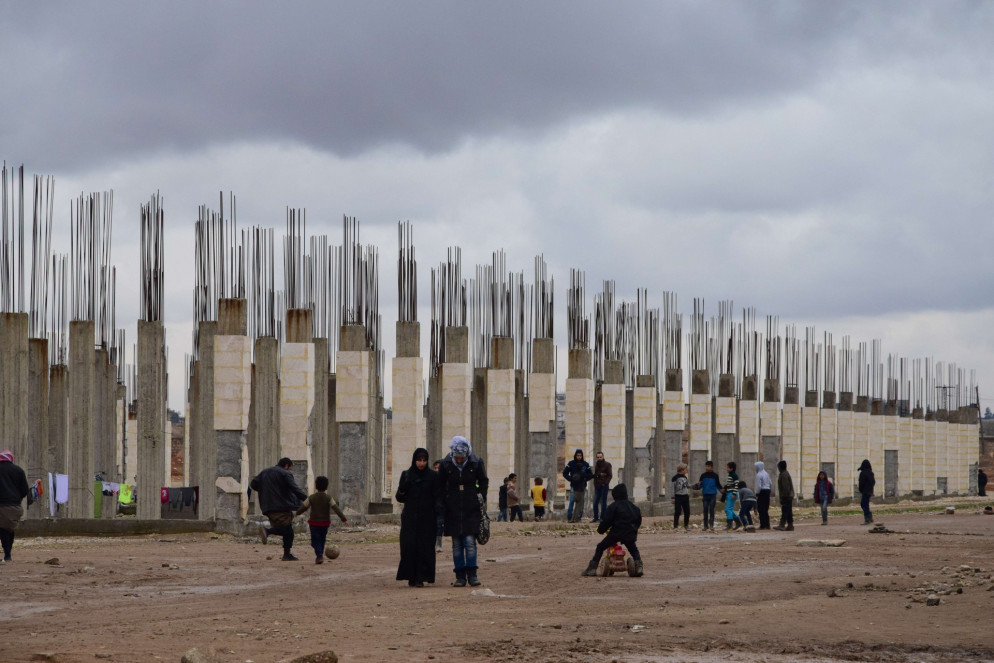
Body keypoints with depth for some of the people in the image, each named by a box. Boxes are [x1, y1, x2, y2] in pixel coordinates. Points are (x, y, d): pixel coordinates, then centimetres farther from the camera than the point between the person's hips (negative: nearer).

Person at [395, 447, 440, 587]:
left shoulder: (432, 476, 4)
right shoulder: (406, 475, 8)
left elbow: (437, 497, 1)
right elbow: (399, 498, 8)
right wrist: (402, 490, -14)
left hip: (426, 517, -1)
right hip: (410, 517, 1)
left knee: (424, 548, -6)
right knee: (409, 546, -7)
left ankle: (421, 578, -3)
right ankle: (411, 578, 0)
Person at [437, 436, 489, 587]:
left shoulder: (476, 463, -4)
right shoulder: (445, 464, -3)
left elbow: (483, 482, 9)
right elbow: (440, 486, 6)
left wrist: (482, 499, 1)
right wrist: (442, 506, 2)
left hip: (471, 508, -1)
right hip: (453, 509, 1)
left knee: (470, 541, -8)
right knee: (456, 543, 3)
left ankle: (472, 574, 0)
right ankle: (460, 576, 7)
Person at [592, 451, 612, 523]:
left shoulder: (607, 465, -2)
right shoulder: (596, 464, 13)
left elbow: (610, 475, -5)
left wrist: (605, 483, -15)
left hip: (604, 486, -5)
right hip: (597, 486, 5)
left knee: (603, 502, -3)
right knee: (595, 502, 2)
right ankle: (596, 517, 9)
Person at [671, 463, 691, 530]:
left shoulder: (685, 477, 12)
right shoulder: (675, 477, -8)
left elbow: (688, 486, 21)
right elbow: (672, 488, -9)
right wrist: (673, 497, -13)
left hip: (685, 496, 7)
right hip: (678, 496, -7)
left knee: (687, 512, 8)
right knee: (677, 512, -7)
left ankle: (686, 525, 20)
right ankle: (675, 526, -2)